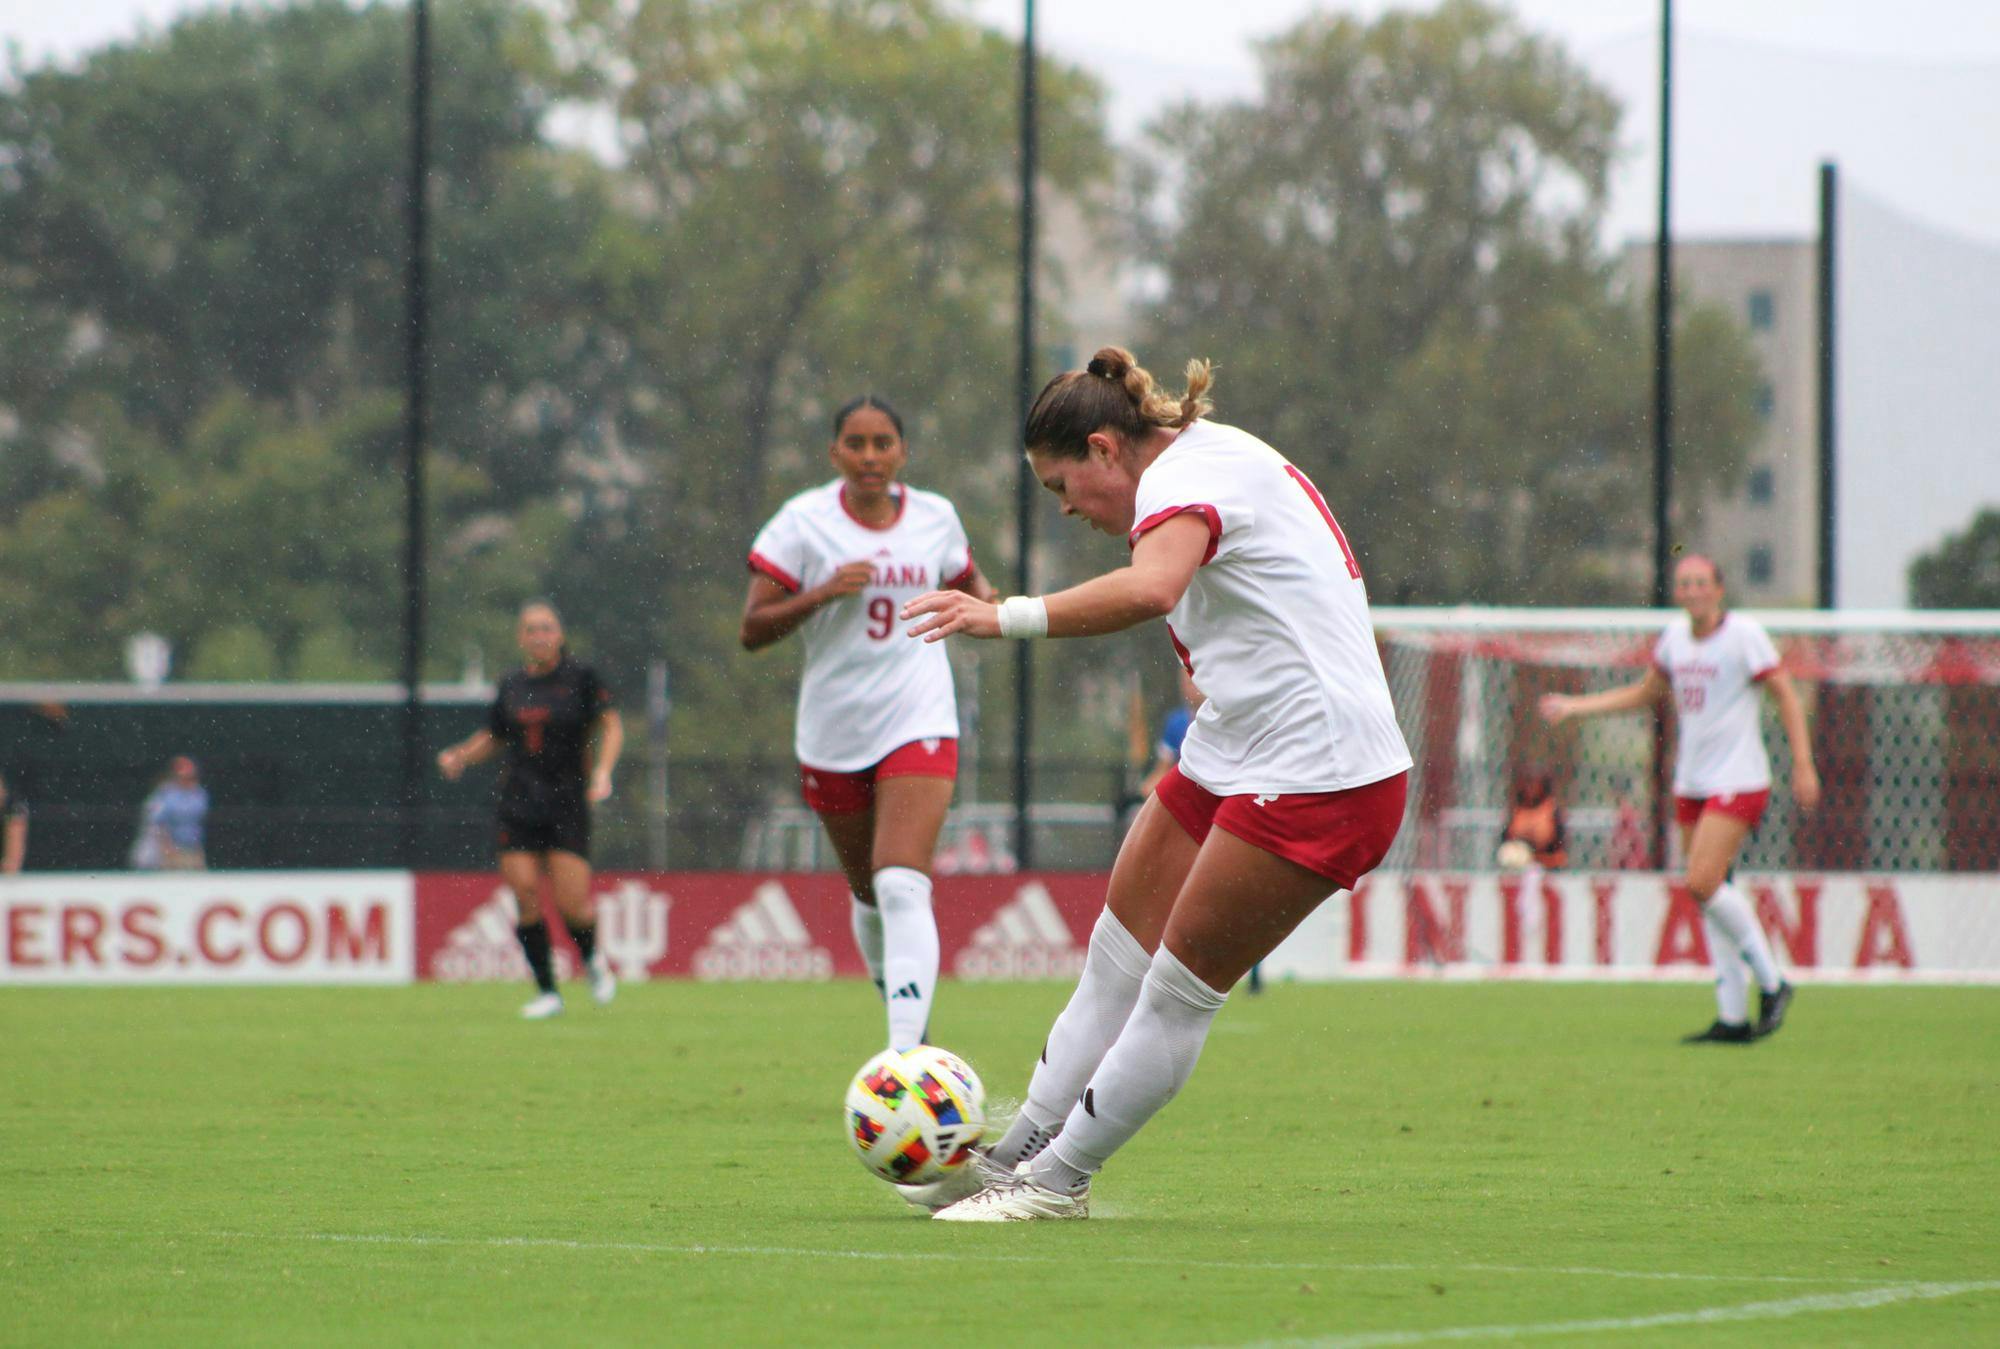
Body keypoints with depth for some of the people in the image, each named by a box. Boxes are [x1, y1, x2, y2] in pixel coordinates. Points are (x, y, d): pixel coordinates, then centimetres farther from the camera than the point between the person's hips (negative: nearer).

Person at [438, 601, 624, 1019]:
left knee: (571, 903, -9)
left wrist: (603, 772, -16)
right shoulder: (511, 686, 9)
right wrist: (459, 756, 1)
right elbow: (492, 737, 19)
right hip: (518, 805, 3)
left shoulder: (580, 678, -2)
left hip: (568, 803, -3)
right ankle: (546, 991, 6)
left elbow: (611, 725, -1)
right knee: (526, 897, -5)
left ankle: (592, 959, 23)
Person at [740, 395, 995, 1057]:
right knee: (867, 891, 15)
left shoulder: (935, 517, 3)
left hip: (917, 723, -1)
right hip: (833, 733, 1)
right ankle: (906, 1015, 41)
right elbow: (752, 630, -6)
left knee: (902, 886, -20)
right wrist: (823, 592, -21)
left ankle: (905, 1052, -30)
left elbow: (965, 580, 23)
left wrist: (983, 605, 0)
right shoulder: (803, 522, -4)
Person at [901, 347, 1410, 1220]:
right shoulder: (1224, 455, 15)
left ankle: (1057, 1179, 5)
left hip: (1318, 779, -11)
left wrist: (1008, 617, -42)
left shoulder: (1184, 478, -17)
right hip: (1236, 758, 11)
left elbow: (1148, 590, -39)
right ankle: (1018, 1156, 14)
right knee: (1116, 959, 9)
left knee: (1178, 989, -4)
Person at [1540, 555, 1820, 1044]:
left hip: (1738, 781, -7)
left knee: (1703, 883, -20)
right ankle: (1733, 1017, 6)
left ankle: (1771, 982, -6)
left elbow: (1786, 697, -6)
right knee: (1709, 895, 3)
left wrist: (1803, 765, -12)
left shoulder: (1744, 633, -8)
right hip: (1692, 783, 7)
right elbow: (1645, 693, 25)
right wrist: (1573, 706, 19)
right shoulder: (1676, 636, 10)